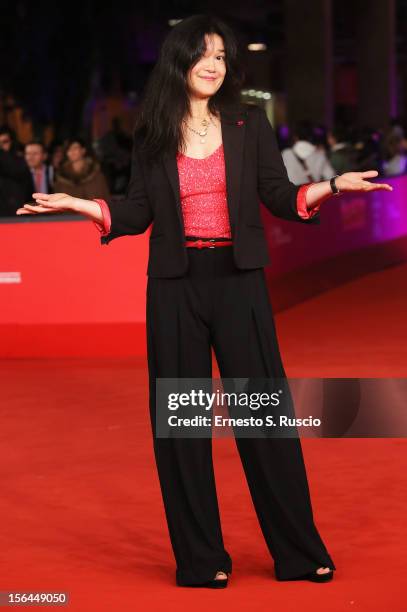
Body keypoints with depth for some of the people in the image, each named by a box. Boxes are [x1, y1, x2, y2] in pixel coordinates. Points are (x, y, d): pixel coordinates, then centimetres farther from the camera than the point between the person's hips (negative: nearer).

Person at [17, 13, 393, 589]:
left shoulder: (250, 124, 5)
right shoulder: (152, 134, 6)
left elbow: (280, 196, 4)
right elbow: (136, 213, 7)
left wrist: (329, 186, -12)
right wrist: (77, 204, -5)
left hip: (239, 282, -1)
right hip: (175, 286, 1)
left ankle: (299, 550, 10)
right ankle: (200, 556, 13)